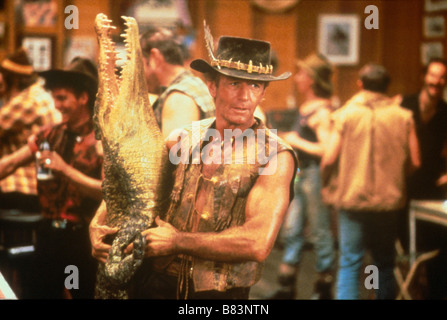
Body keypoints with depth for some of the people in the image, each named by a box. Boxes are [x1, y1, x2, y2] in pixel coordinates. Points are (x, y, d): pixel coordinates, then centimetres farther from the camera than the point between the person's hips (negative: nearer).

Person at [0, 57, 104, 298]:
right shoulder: (49, 136, 7)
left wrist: (66, 170, -23)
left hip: (82, 238, -5)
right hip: (48, 235, 5)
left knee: (85, 293, 8)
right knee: (40, 293, 13)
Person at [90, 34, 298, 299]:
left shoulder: (276, 157, -14)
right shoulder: (183, 138, 0)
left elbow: (258, 244, -25)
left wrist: (176, 241, -18)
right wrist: (97, 224, -6)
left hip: (221, 294, -3)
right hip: (156, 286, 4)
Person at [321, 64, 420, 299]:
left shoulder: (346, 114, -6)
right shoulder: (403, 117, 0)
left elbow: (329, 159, -10)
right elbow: (414, 162, 0)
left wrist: (324, 183, 9)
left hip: (352, 199, -2)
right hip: (390, 201, 2)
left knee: (349, 263, 1)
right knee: (385, 263, 16)